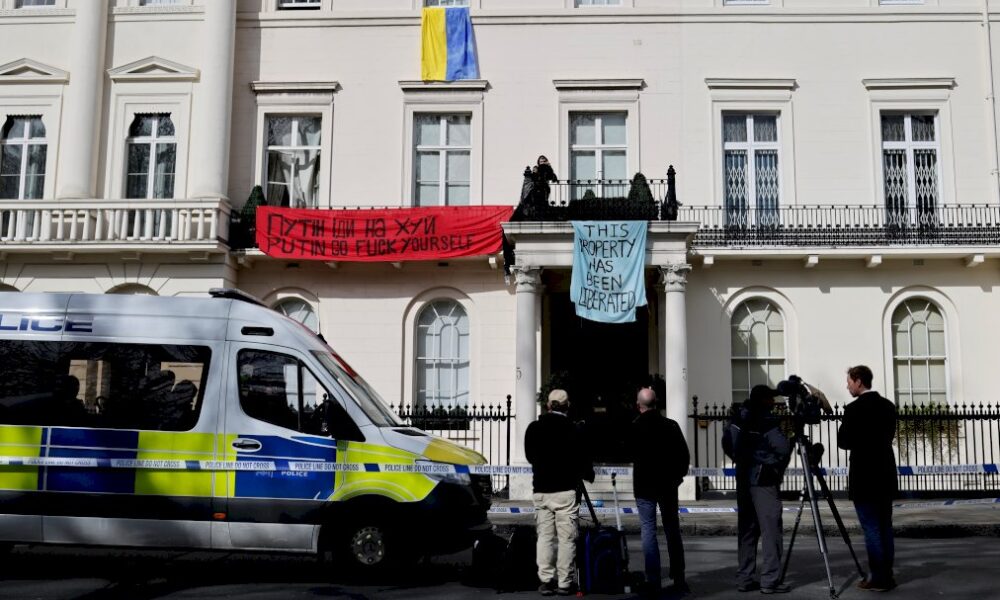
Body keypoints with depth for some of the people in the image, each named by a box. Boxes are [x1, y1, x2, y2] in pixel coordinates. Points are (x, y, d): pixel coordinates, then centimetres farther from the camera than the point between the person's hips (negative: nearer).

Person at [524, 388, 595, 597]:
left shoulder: (533, 429, 1)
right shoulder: (572, 430, -11)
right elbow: (583, 459, -4)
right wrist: (589, 474, 17)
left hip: (540, 489, 4)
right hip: (566, 490, -4)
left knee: (544, 536, 9)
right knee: (566, 537, 3)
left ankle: (546, 581, 8)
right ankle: (565, 583, 5)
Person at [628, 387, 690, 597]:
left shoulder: (634, 427, -10)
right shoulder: (671, 425, -1)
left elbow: (628, 455, -3)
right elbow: (685, 455, 1)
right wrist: (678, 475, 14)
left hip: (644, 485, -3)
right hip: (668, 485, 3)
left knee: (648, 531, 0)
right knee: (672, 531, 11)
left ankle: (654, 582, -3)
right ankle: (679, 580, 14)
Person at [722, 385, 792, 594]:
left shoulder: (738, 418, 8)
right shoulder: (766, 422, -14)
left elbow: (727, 444, 17)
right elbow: (783, 449, -19)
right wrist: (791, 438, 1)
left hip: (743, 479, 8)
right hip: (763, 480, -7)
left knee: (747, 530, 11)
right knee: (771, 530, -3)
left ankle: (744, 579, 13)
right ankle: (770, 580, -4)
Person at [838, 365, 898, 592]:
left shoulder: (854, 409, -15)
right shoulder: (888, 406, 8)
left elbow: (843, 442, -12)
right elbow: (888, 436, 15)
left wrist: (844, 427, 6)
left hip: (865, 477, -7)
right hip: (885, 475, 7)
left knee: (871, 529, -2)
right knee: (885, 527, 12)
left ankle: (878, 578, 1)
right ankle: (886, 575, 17)